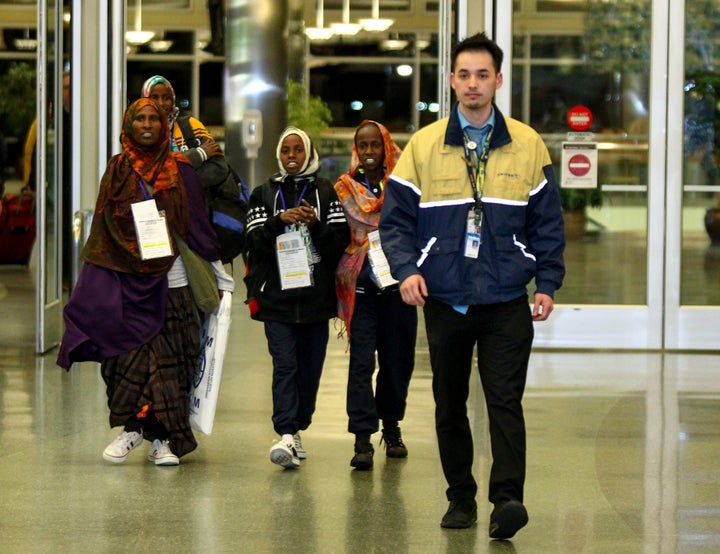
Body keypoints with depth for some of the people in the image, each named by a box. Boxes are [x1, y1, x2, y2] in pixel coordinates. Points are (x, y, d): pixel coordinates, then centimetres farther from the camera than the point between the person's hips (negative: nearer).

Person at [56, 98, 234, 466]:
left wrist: (221, 275, 8)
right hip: (124, 282, 1)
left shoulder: (180, 171, 6)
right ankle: (133, 429, 3)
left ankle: (164, 440, 3)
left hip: (169, 280, -1)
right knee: (130, 357, -7)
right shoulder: (117, 170, 10)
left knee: (169, 363, -2)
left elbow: (197, 226, 8)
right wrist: (91, 280, 6)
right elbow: (103, 229, 11)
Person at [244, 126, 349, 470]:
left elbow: (340, 241, 3)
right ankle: (287, 435, -22)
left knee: (311, 365, 4)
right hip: (276, 295, -1)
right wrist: (279, 221, -14)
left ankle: (295, 429, 17)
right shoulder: (263, 194, 11)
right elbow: (254, 242, 1)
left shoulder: (326, 192, 11)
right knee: (284, 364, -13)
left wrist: (315, 224, -12)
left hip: (316, 295, 1)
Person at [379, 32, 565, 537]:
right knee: (450, 404, 9)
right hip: (444, 299, 2)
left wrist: (547, 283, -1)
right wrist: (407, 269, -11)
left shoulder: (528, 145, 5)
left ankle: (508, 497, -15)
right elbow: (396, 217, 4)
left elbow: (547, 223, 8)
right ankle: (461, 498, 20)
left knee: (505, 400, -11)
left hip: (507, 301, -1)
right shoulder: (423, 145, 4)